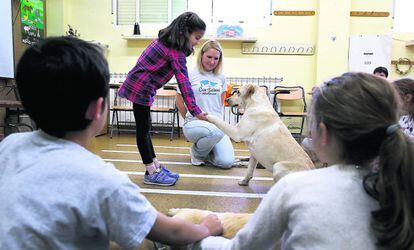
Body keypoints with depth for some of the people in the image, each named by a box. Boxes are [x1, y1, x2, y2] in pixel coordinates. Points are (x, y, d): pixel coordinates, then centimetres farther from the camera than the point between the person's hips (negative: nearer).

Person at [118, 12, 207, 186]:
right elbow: (183, 81, -24)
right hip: (141, 88, -10)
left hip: (139, 86, 10)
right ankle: (151, 174, 7)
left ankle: (156, 167, 22)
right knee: (143, 129, -2)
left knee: (144, 128, 12)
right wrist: (195, 110, -25)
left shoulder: (165, 40, 10)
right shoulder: (176, 51, -18)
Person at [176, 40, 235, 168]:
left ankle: (205, 150, 19)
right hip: (194, 124, -4)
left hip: (216, 124, 4)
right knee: (217, 132, -38)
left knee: (227, 162, -16)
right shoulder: (190, 75, -4)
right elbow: (180, 102, 3)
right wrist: (191, 120, 8)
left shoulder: (221, 78, 10)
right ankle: (197, 152, -3)